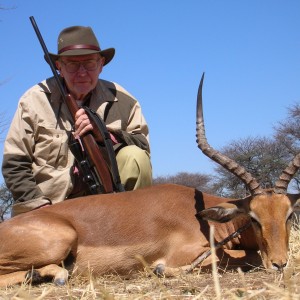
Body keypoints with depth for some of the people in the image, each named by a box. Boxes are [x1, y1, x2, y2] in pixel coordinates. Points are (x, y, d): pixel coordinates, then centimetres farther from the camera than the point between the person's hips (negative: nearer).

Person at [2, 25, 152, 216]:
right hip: (45, 206, -1)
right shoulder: (35, 100, -2)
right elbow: (14, 164, -3)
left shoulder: (122, 101, 1)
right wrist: (39, 207, -14)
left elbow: (143, 146, -7)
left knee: (134, 157, -20)